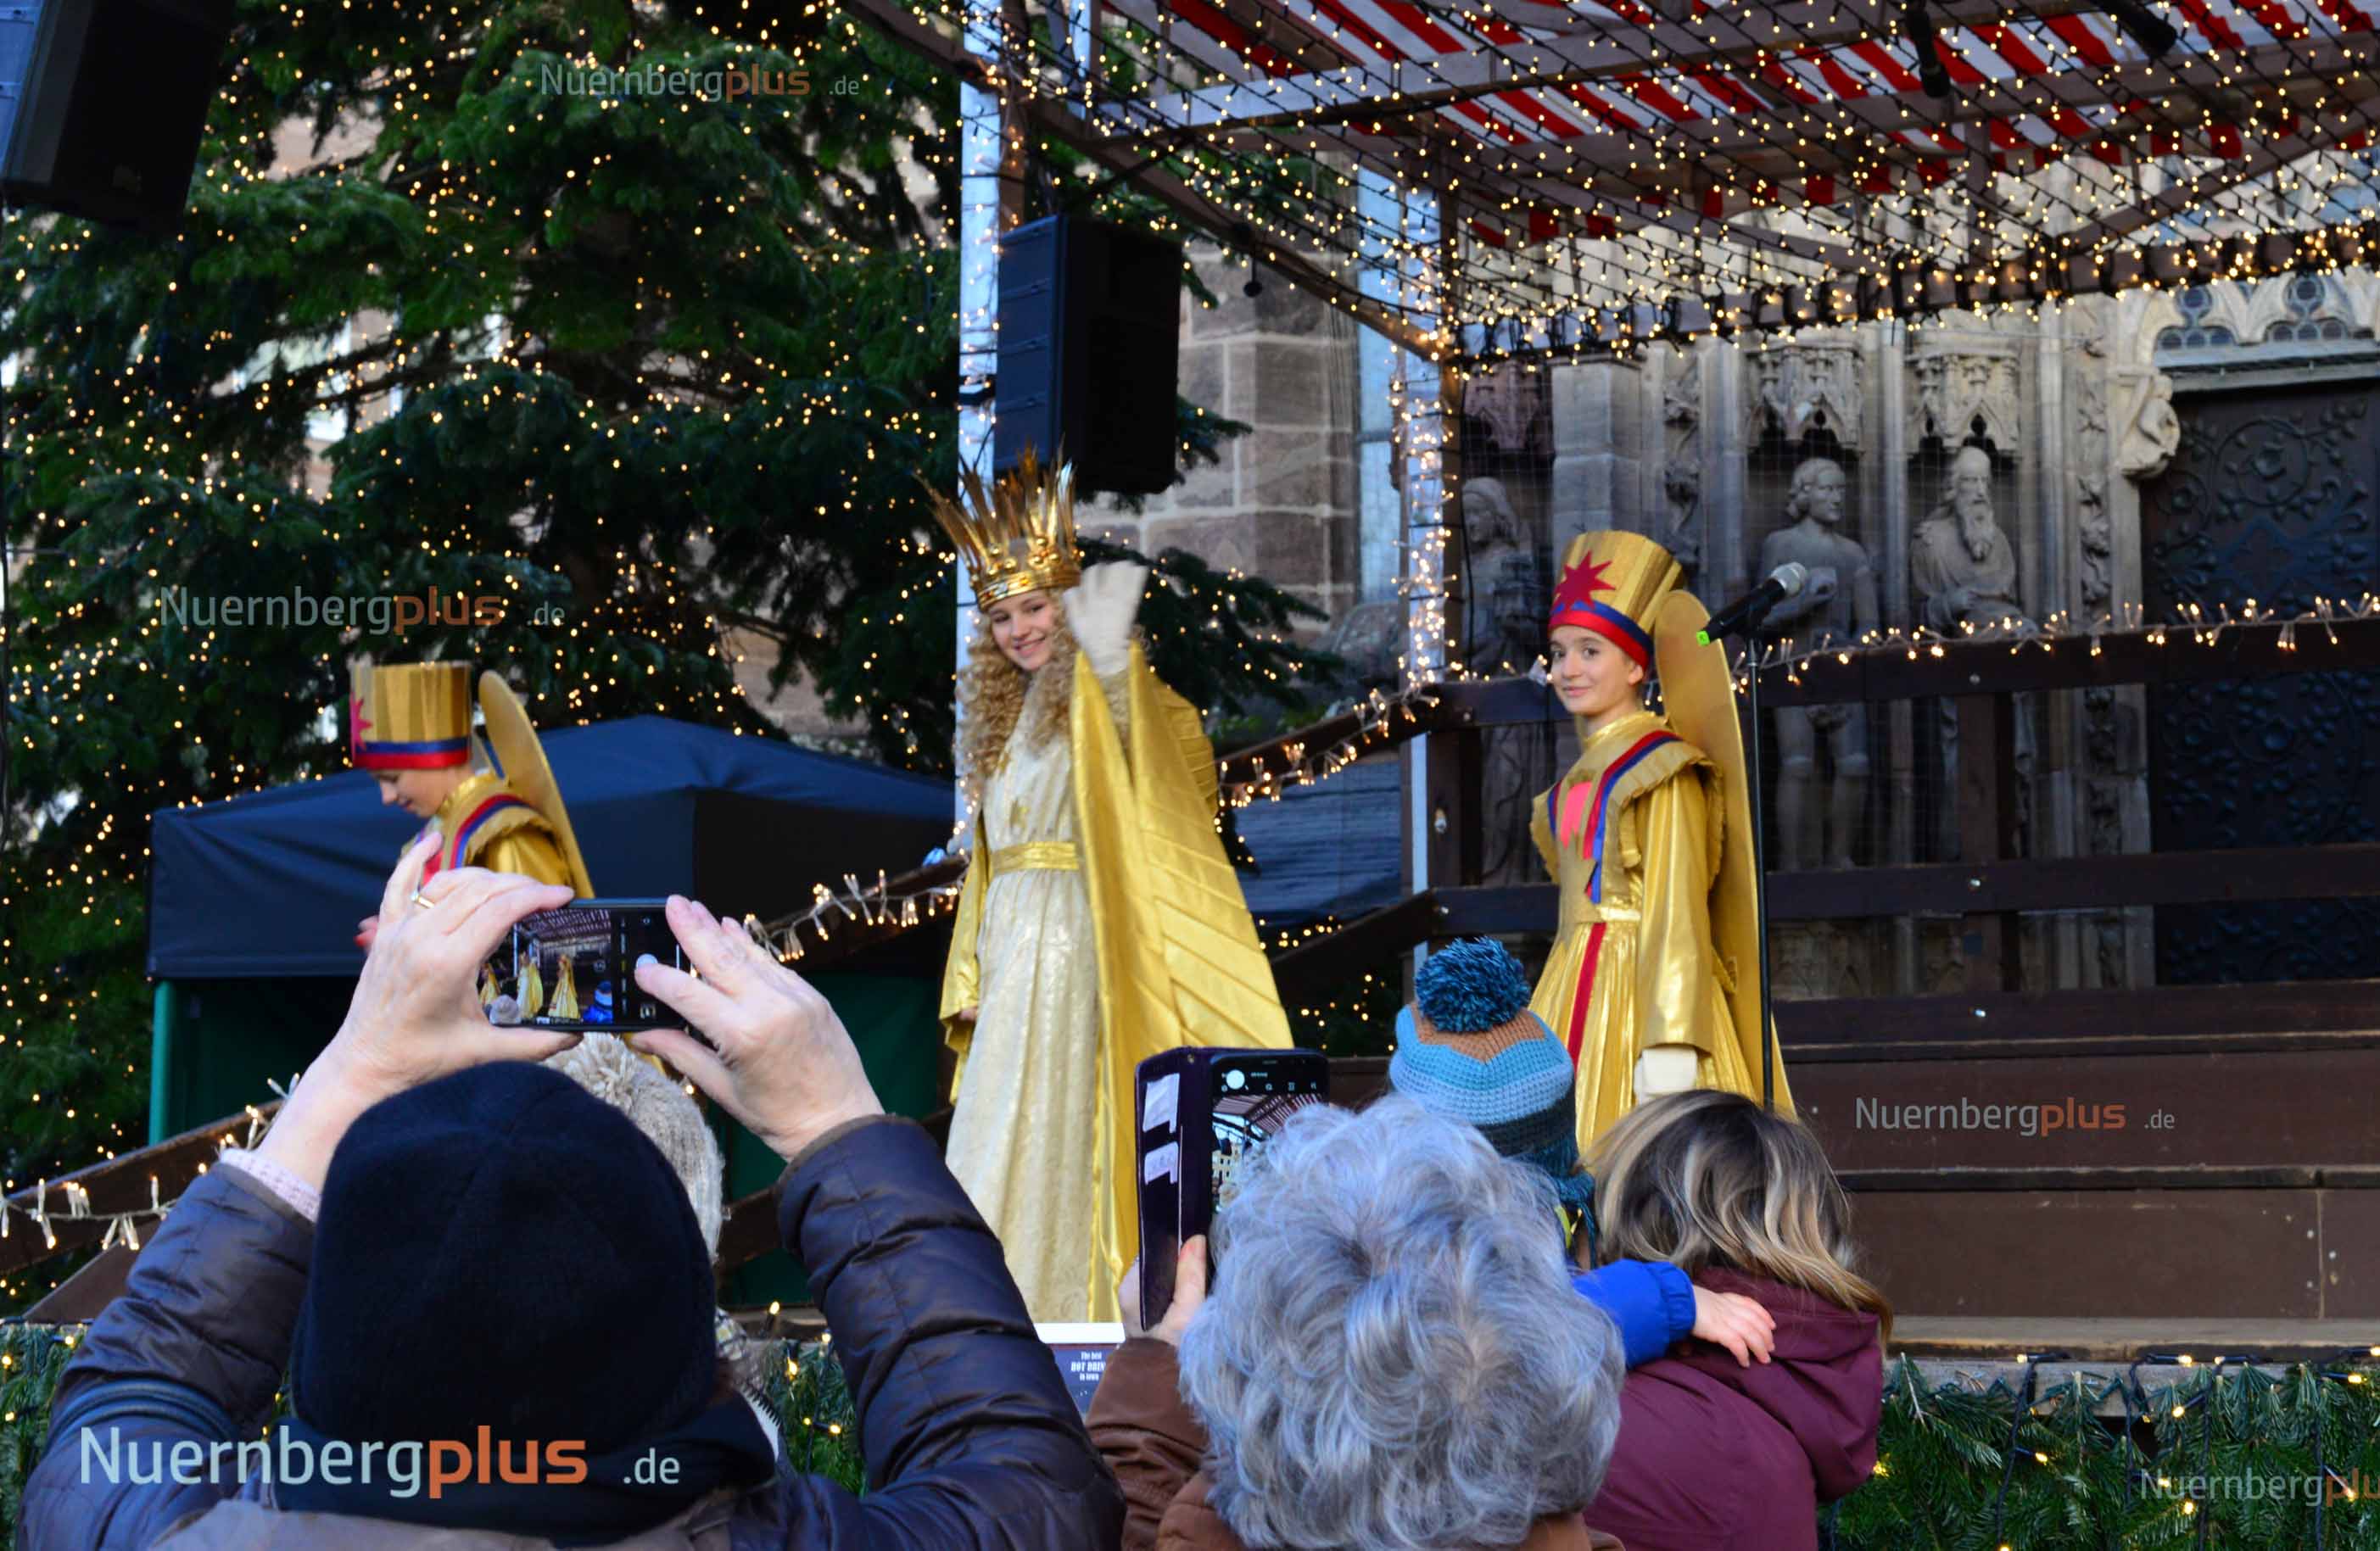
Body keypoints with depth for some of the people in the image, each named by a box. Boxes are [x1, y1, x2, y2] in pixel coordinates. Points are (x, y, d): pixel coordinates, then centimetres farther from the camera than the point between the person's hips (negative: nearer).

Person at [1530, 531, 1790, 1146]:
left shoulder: (1661, 771, -8)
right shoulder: (1579, 779, 17)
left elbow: (1677, 914, -15)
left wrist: (1670, 1045, -22)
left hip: (1637, 989, -8)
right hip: (1577, 996, 8)